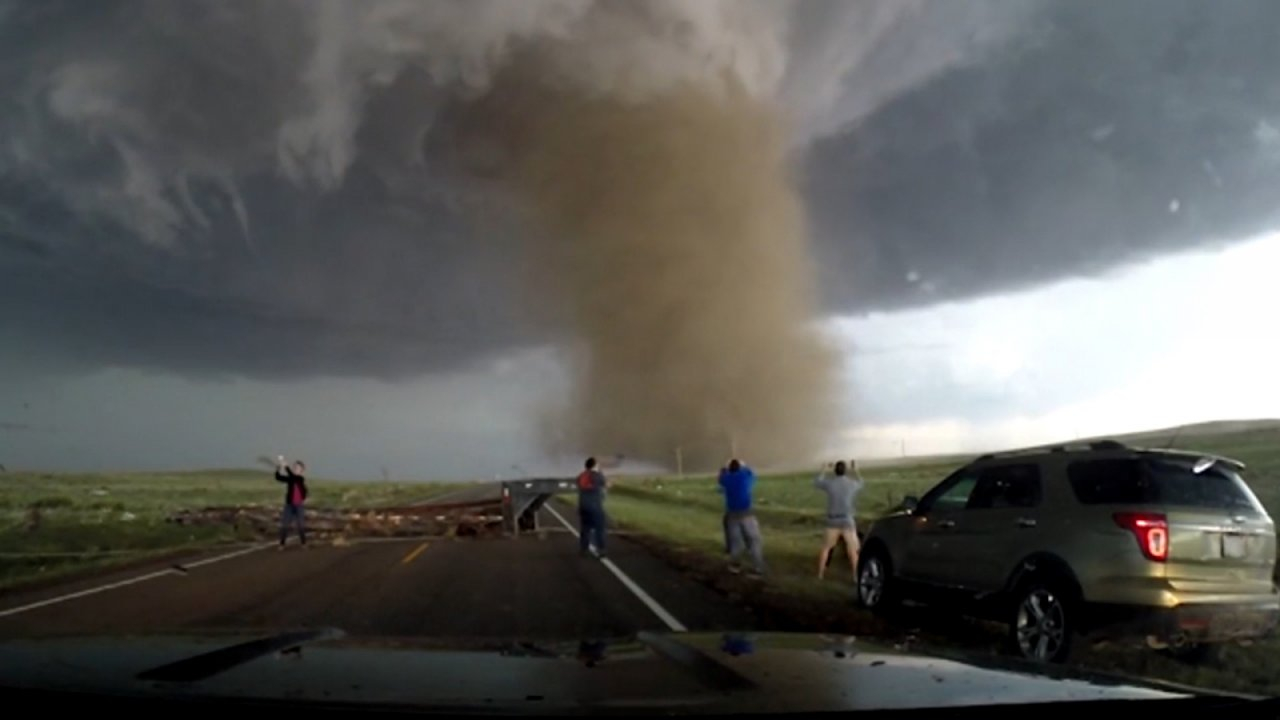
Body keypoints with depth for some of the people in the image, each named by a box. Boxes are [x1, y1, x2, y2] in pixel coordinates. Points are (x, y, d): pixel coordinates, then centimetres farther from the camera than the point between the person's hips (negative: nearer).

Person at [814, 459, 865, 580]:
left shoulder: (829, 482, -5)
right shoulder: (852, 483, -2)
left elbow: (816, 482, 15)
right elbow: (860, 484, 23)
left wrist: (823, 470, 28)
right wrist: (855, 471, 34)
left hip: (832, 521, 1)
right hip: (848, 521, -1)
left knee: (826, 547, 11)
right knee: (852, 549, 3)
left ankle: (820, 574, 13)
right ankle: (856, 575, 1)